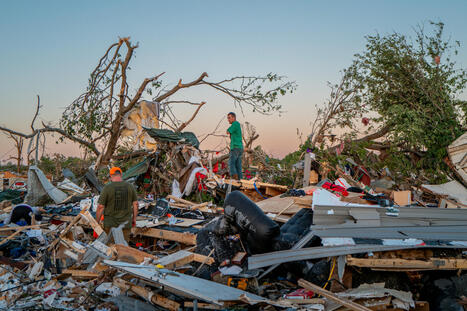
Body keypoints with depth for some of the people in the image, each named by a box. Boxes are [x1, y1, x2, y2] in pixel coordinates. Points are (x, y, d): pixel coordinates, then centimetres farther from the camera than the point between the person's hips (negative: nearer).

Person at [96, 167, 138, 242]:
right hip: (126, 223, 2)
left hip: (111, 224, -2)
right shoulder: (130, 186, -3)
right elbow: (135, 204, 3)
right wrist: (134, 218, 15)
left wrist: (97, 223, -3)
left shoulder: (107, 188, -12)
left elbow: (100, 207, -13)